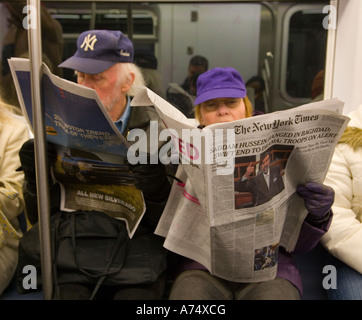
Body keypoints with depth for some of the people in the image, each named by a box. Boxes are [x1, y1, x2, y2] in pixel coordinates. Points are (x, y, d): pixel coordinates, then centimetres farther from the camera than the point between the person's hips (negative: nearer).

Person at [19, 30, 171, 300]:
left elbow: (167, 223, -1)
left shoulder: (155, 129, -2)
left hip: (137, 238, -1)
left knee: (135, 294, -26)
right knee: (69, 292, -24)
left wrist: (155, 188, -20)